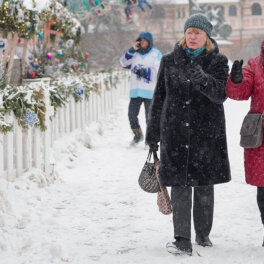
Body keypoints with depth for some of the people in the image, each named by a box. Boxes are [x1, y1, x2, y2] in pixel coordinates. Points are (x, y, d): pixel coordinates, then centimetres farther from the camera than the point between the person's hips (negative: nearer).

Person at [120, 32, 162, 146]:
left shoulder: (156, 54, 0)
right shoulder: (135, 53, 14)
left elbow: (158, 71, -7)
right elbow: (124, 63, 3)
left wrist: (146, 71, -20)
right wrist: (131, 50, -6)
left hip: (150, 92, -4)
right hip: (135, 91, 5)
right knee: (132, 115, 9)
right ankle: (138, 135, 28)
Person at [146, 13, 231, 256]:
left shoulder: (217, 61, 2)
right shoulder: (170, 61, 5)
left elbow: (221, 94, -13)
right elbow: (159, 98, 10)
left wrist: (203, 80, -33)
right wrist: (153, 132, 11)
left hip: (207, 132, 0)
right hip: (176, 132, 0)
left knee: (205, 186, 8)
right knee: (180, 186, -5)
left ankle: (203, 234, 24)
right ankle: (182, 241, -5)